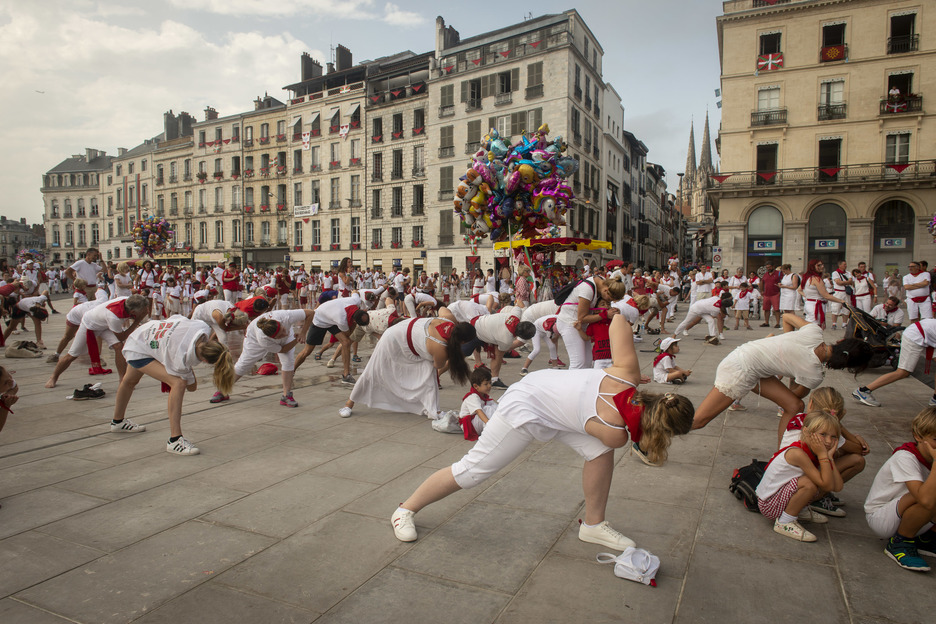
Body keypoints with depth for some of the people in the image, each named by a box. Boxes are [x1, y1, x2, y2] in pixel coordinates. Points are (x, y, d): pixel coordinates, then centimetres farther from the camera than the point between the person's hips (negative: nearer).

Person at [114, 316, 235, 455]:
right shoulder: (180, 358, -43)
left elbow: (177, 317, -8)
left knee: (130, 381, 34)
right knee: (179, 383, -28)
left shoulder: (204, 327, -30)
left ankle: (118, 422, 61)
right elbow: (191, 386, -23)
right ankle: (174, 440, -21)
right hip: (138, 351, -8)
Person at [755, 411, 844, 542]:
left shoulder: (813, 454, 0)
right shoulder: (798, 453, -27)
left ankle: (801, 510, 20)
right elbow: (827, 486, -28)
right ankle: (784, 522, -12)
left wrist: (829, 457, -11)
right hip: (769, 505, -9)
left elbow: (837, 487, -6)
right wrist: (823, 455, -26)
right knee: (809, 484, -28)